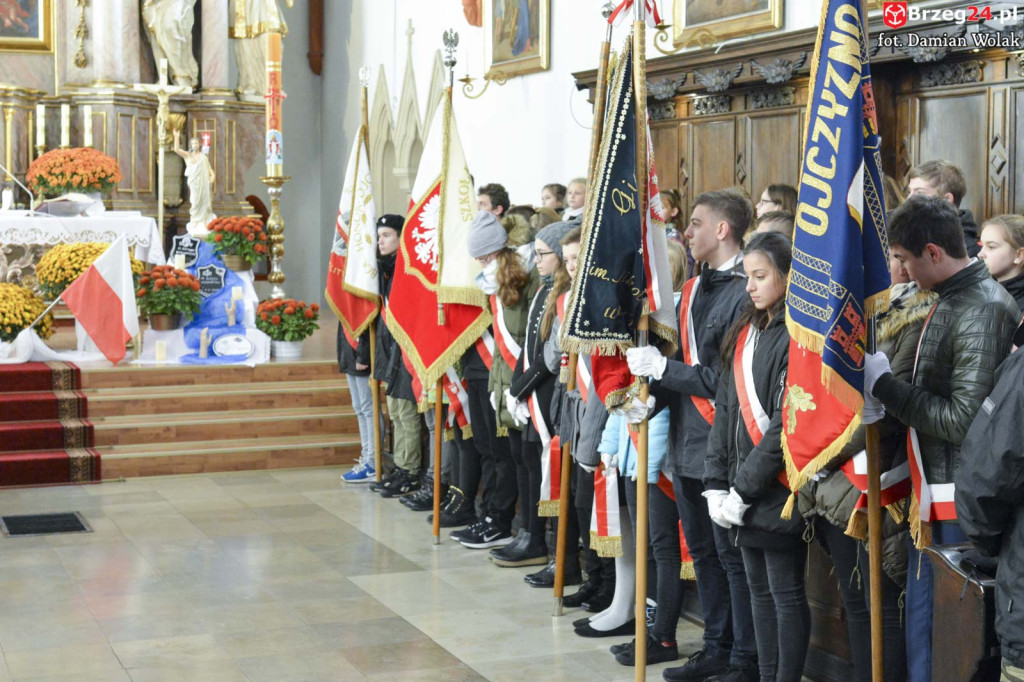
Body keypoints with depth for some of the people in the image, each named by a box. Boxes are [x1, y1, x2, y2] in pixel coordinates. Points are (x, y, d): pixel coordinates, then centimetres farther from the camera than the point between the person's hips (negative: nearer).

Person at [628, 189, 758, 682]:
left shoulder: (744, 292, -15)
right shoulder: (694, 288, 13)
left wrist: (663, 368, -14)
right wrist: (652, 391, 1)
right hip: (686, 442, 9)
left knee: (733, 555, 1)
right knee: (703, 552, 17)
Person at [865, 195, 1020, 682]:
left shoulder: (982, 310, -17)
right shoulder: (948, 302, 13)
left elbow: (963, 419, -22)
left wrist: (884, 384, -14)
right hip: (930, 497, 9)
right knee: (921, 624, 17)